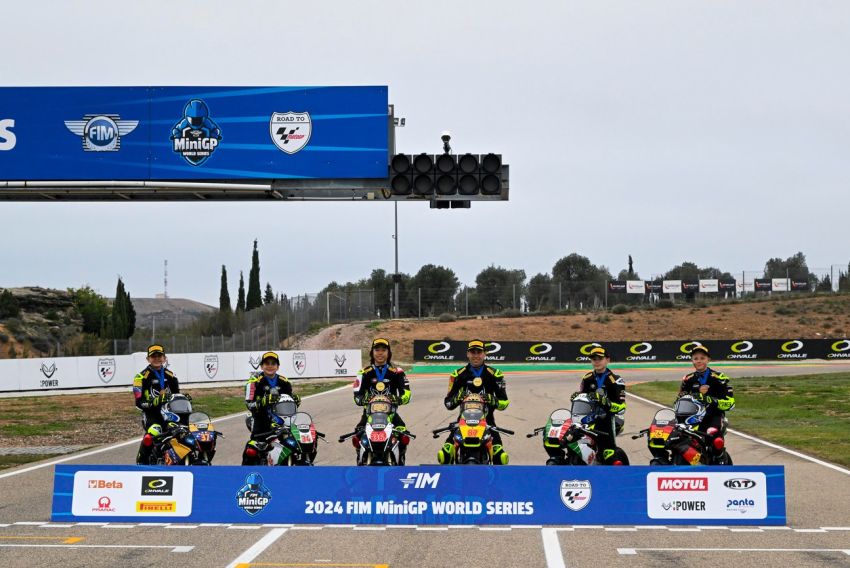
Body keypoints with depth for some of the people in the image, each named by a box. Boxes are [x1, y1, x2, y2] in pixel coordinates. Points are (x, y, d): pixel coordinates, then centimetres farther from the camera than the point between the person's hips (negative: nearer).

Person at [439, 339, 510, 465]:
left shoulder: (495, 374, 3)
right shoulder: (458, 375, 5)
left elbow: (504, 402, 3)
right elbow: (448, 403, 6)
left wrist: (493, 400, -20)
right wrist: (456, 398, -17)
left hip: (487, 420, -1)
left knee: (501, 457, -21)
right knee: (443, 454, -17)